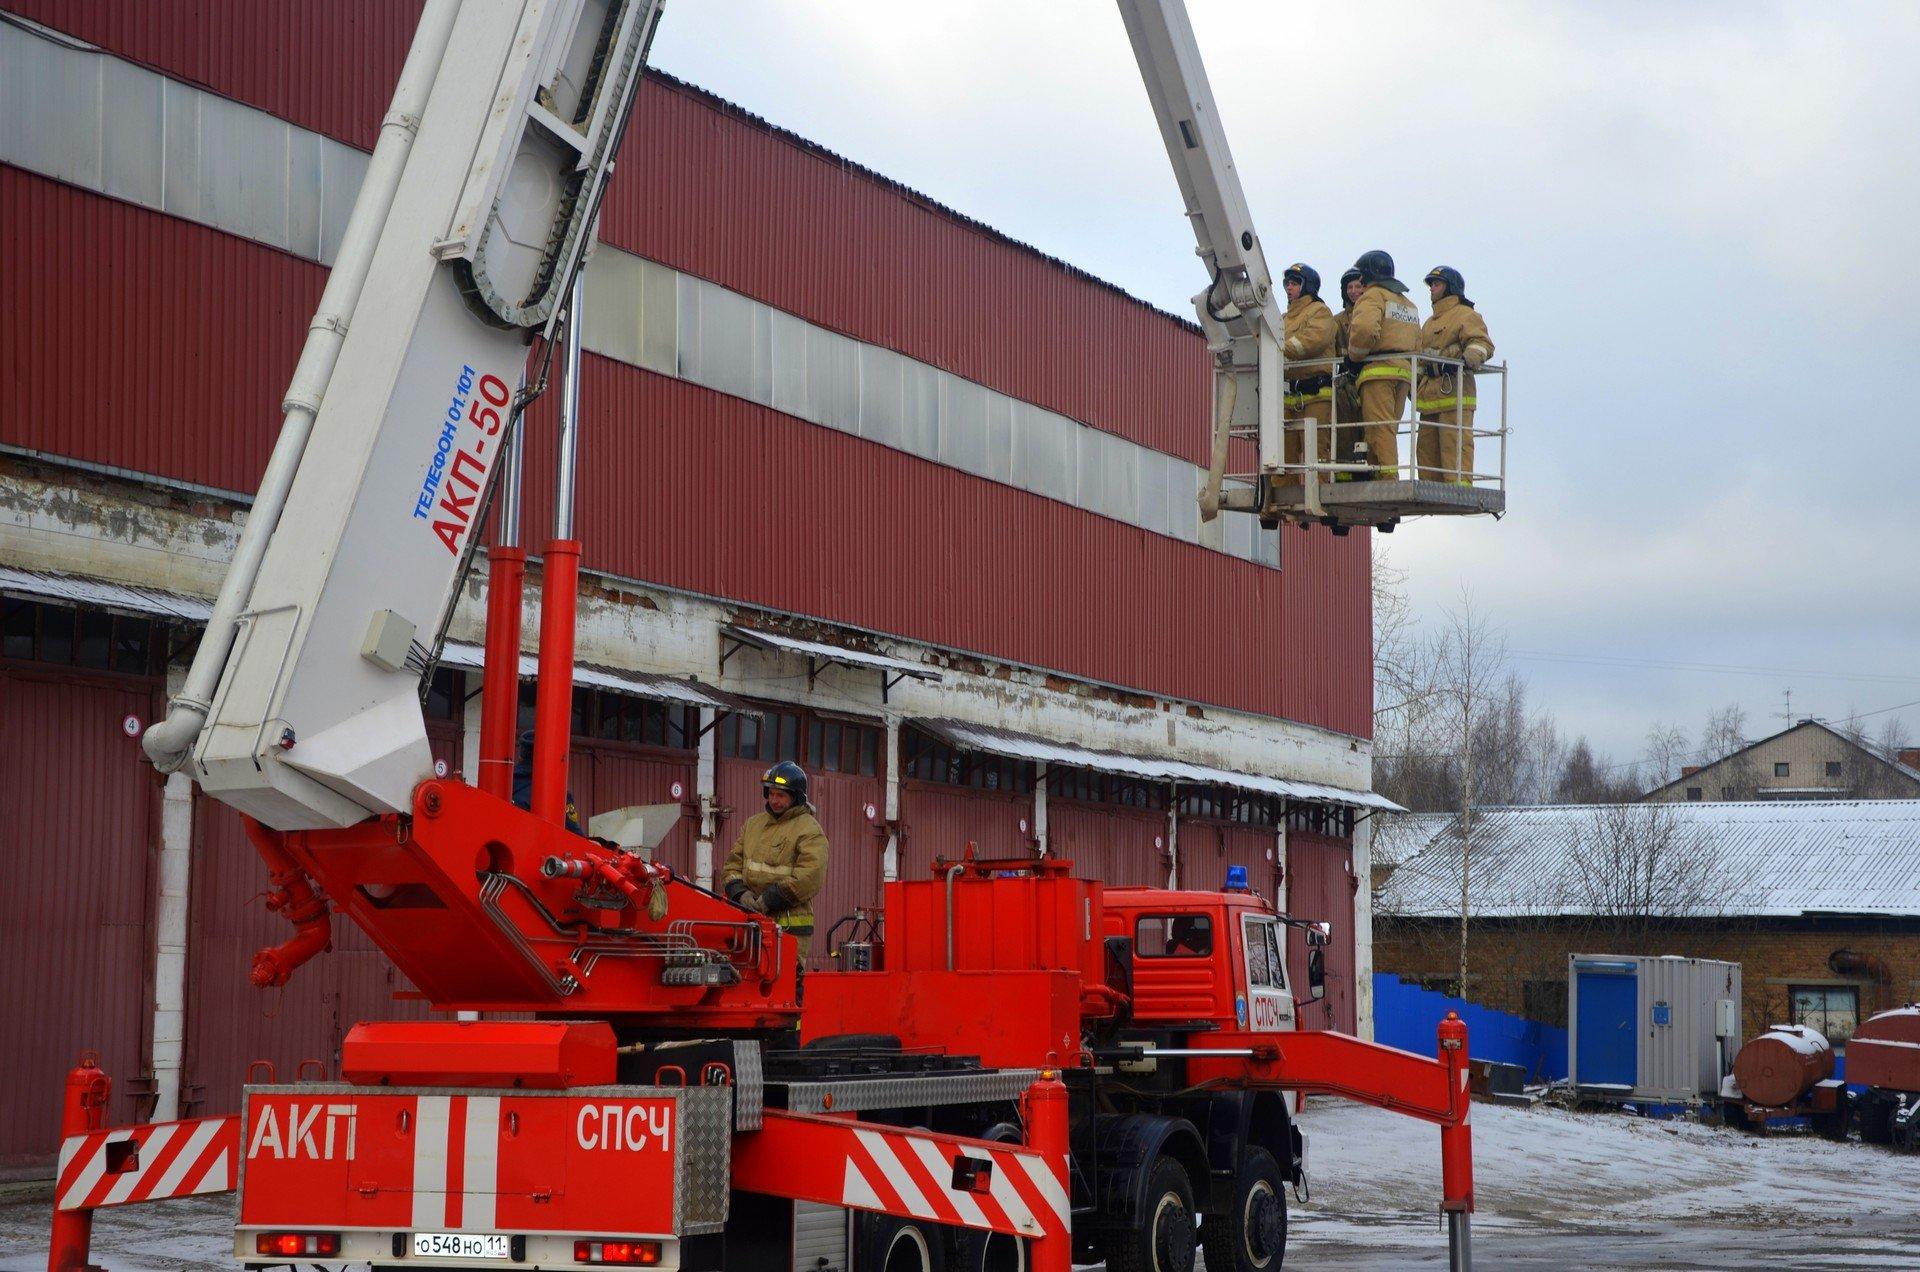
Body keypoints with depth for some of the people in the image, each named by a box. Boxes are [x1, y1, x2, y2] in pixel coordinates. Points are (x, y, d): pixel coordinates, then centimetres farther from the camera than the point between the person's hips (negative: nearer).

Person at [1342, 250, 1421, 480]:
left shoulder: (1372, 296, -2)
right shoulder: (1408, 304, 26)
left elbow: (1364, 329, -21)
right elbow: (1416, 345, 23)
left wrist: (1354, 357, -6)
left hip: (1378, 371, -8)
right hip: (1404, 373, 8)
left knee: (1379, 429, -11)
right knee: (1389, 430, 9)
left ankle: (1388, 477, -20)